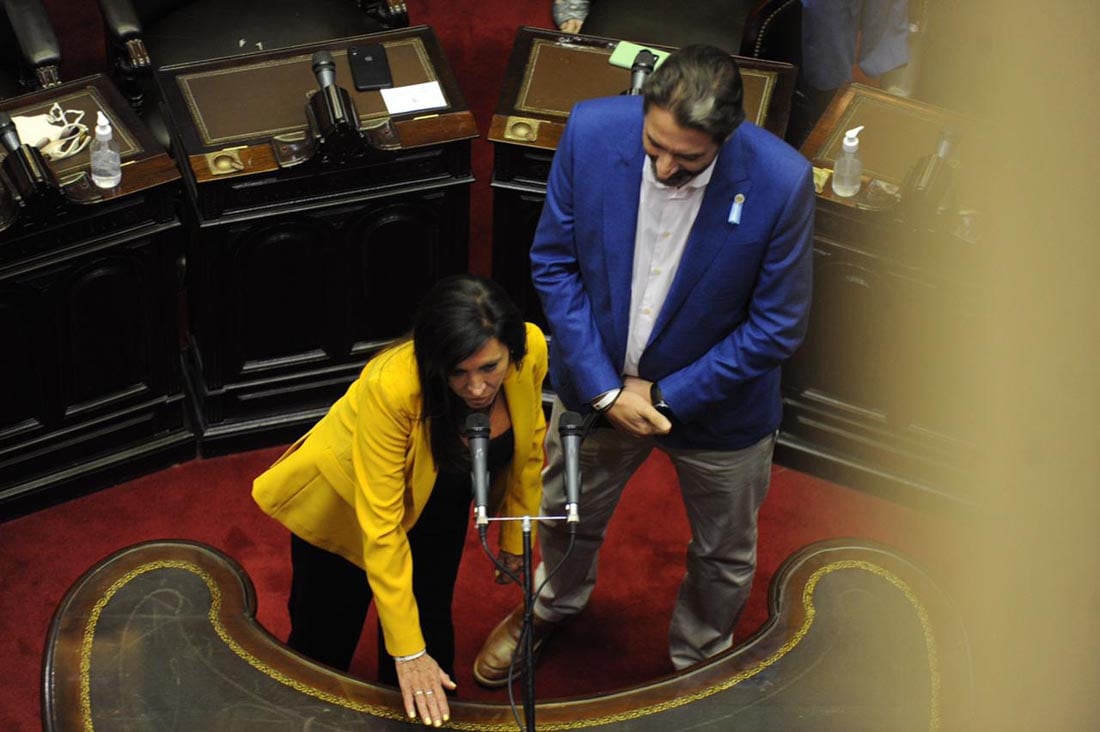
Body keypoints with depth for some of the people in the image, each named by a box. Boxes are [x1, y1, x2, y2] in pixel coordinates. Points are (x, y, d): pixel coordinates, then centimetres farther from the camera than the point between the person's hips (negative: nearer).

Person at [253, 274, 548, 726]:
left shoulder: (531, 350, -28)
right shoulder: (391, 387, -41)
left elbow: (528, 439, -6)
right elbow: (381, 525, -35)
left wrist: (517, 534, 3)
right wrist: (406, 652, -33)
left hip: (439, 503, 3)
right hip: (344, 500, -3)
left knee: (431, 628, 12)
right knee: (322, 645, 15)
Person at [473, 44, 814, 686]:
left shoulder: (781, 182, -30)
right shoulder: (592, 131, -24)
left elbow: (778, 326, -19)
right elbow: (554, 262, -12)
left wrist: (667, 396, -18)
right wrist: (604, 388, -16)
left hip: (715, 399, -2)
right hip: (597, 381, 2)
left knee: (724, 556, 22)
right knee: (568, 514, 28)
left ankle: (699, 658, 53)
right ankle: (553, 605, 61)